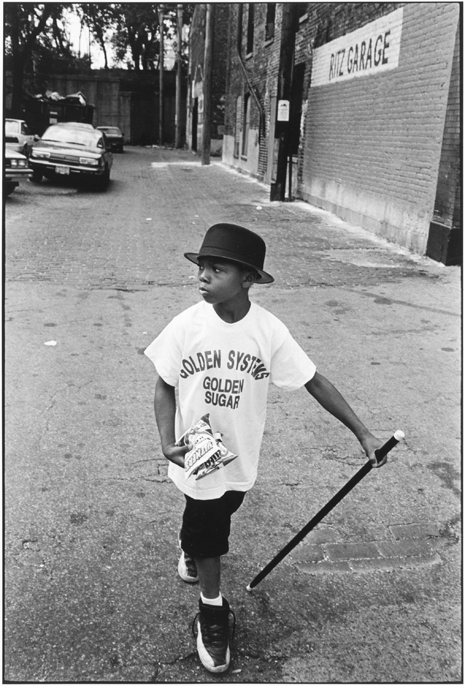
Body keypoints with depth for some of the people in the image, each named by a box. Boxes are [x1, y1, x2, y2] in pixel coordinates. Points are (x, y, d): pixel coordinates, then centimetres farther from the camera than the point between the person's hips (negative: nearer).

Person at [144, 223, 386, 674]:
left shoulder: (270, 331, -17)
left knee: (212, 522, 23)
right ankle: (212, 612, 36)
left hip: (239, 456, 2)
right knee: (207, 530, 10)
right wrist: (167, 442, -18)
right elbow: (165, 386, -5)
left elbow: (314, 382, -10)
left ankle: (190, 548, 60)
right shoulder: (186, 325, -17)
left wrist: (362, 434, -10)